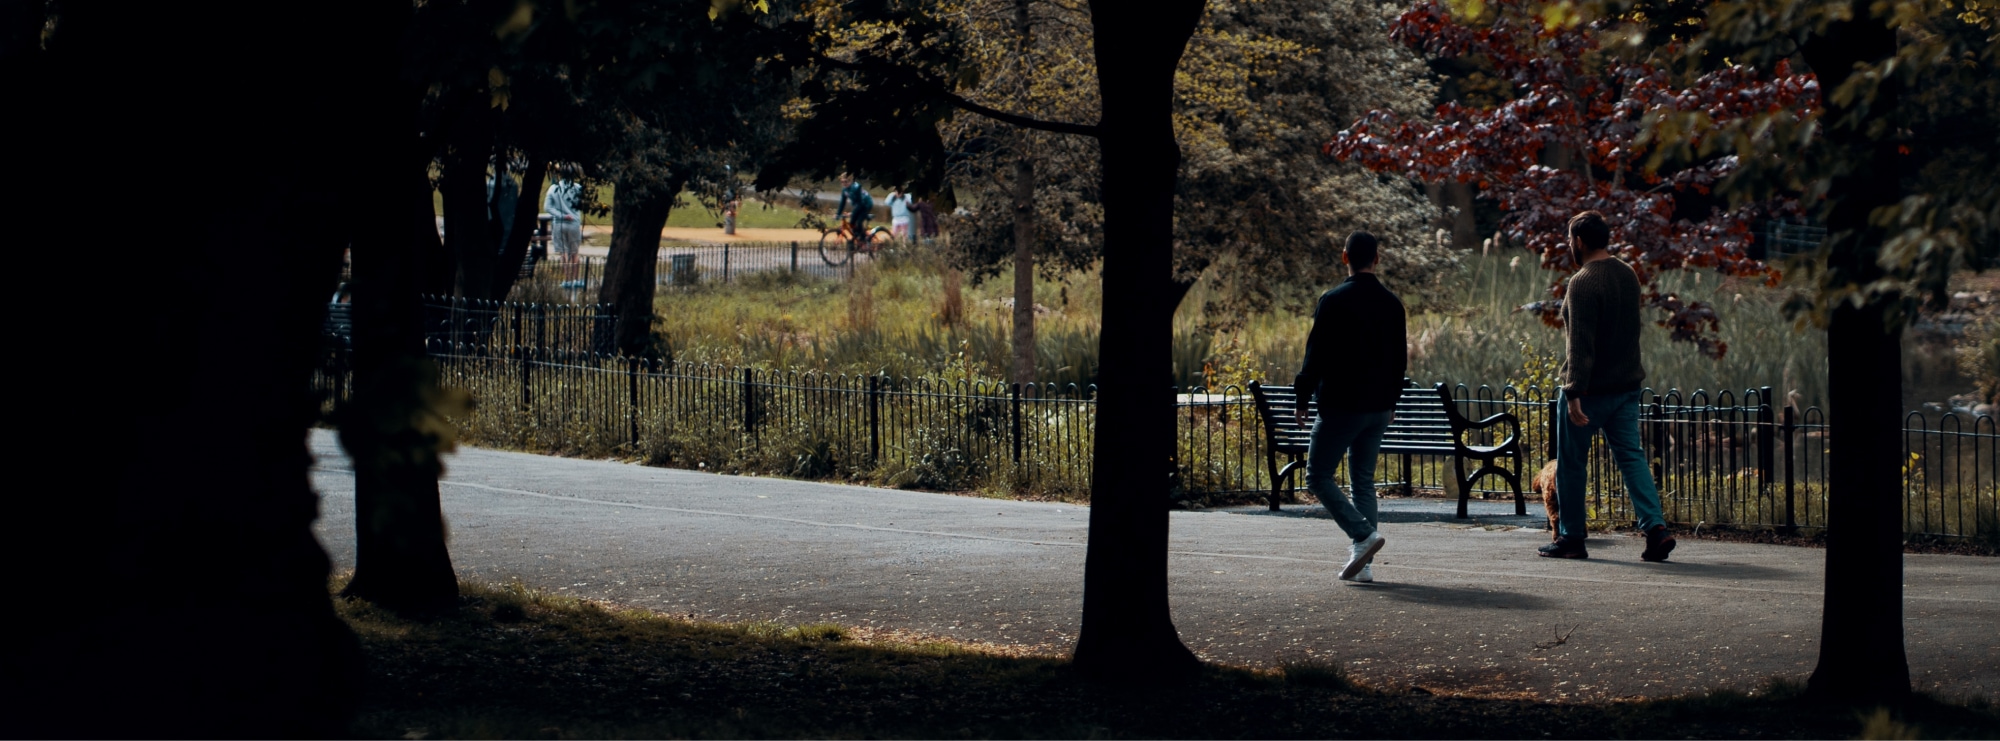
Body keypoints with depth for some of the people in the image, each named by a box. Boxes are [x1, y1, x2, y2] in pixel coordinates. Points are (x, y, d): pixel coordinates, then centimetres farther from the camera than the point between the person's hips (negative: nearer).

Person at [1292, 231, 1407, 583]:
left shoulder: (1334, 301, -11)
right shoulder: (1392, 303, 8)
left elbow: (1317, 354, -11)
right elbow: (1400, 358, 15)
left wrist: (1302, 398, -2)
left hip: (1341, 406, -6)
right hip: (1378, 408, 6)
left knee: (1319, 476, 2)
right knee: (1364, 480, 12)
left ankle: (1364, 534, -16)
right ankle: (1363, 562, 6)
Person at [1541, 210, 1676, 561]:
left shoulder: (1584, 282, -17)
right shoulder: (1628, 275, 9)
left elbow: (1580, 343, -23)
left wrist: (1574, 393, -24)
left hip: (1592, 388, -7)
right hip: (1627, 384, 7)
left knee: (1571, 463, 5)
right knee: (1631, 456, 6)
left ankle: (1572, 538, 11)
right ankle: (1655, 528, -8)